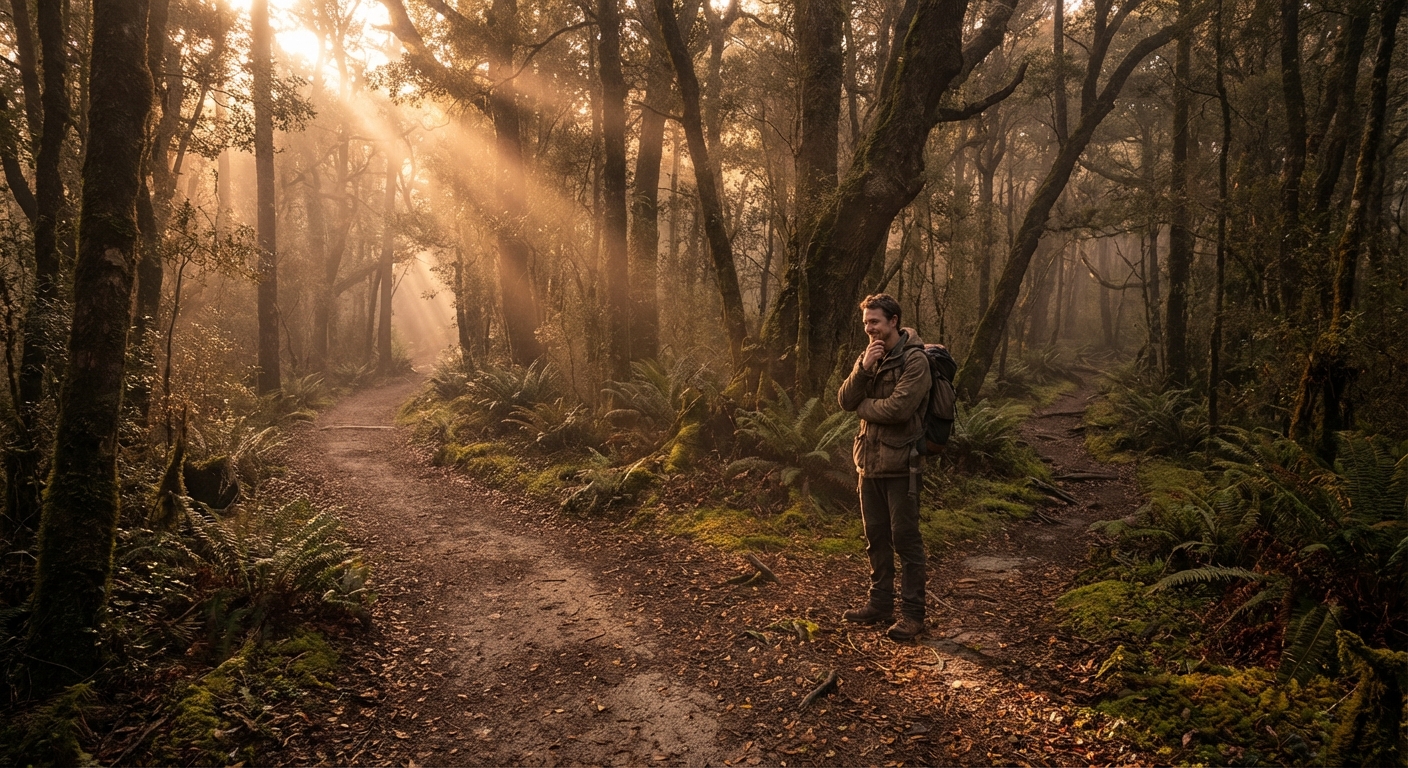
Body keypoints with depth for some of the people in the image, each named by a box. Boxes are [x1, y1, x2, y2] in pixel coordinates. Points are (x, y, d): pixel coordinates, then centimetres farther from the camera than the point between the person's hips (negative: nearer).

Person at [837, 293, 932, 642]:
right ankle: (880, 604, 27)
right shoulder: (869, 356, 10)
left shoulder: (915, 360, -13)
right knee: (876, 538, 15)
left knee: (905, 539, -1)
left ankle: (912, 613, 8)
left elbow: (899, 408, -24)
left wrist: (863, 405, -7)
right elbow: (846, 400, 1)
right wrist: (863, 368, -14)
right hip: (869, 460, 7)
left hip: (899, 464, -7)